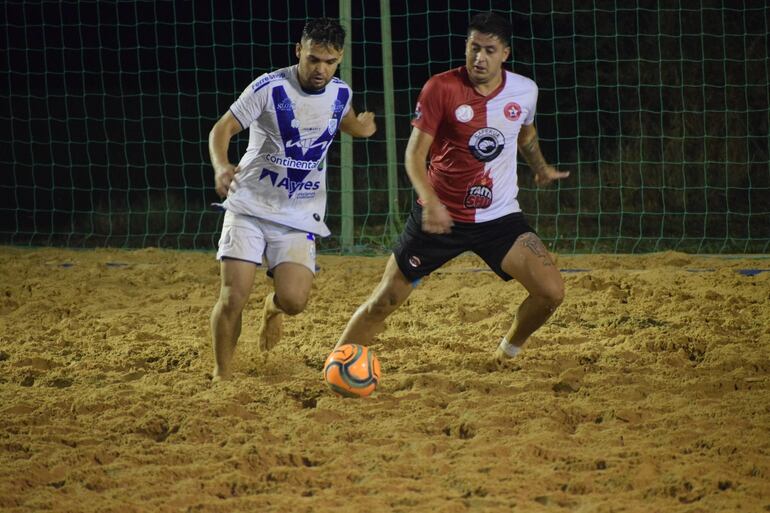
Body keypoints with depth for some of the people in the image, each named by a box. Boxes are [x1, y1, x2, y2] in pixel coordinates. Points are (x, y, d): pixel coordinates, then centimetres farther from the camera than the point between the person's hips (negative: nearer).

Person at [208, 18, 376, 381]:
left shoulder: (340, 93, 1)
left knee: (294, 300, -14)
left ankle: (273, 308, 24)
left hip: (300, 216, 3)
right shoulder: (270, 88, -13)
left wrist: (359, 128, 1)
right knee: (233, 296, -14)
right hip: (250, 205, -3)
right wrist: (221, 166, -31)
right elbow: (223, 128, -11)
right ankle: (222, 374, 6)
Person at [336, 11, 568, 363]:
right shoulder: (441, 88, -14)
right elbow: (415, 153, -17)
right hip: (441, 215, -2)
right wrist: (429, 202, -32)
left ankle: (508, 351, 16)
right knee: (385, 301, -1)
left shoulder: (525, 91, -3)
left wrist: (540, 169, 33)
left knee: (551, 292, -12)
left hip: (500, 217, 2)